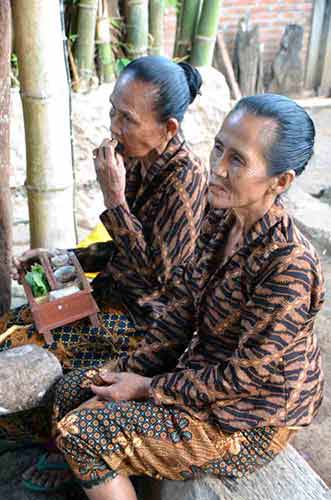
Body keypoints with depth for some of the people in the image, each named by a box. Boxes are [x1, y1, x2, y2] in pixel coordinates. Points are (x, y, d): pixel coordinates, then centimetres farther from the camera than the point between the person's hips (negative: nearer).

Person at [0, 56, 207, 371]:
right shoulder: (135, 158, 1)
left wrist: (114, 197, -25)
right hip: (114, 291, 8)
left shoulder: (185, 178, -23)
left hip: (144, 317, -8)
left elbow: (155, 272, -24)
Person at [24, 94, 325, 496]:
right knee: (70, 391, 7)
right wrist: (128, 372, -2)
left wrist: (148, 388, -16)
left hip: (248, 419, -7)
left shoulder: (289, 266, -30)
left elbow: (249, 377, -24)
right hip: (203, 369, 8)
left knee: (79, 432, -13)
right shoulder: (220, 220, -6)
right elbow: (180, 311, 2)